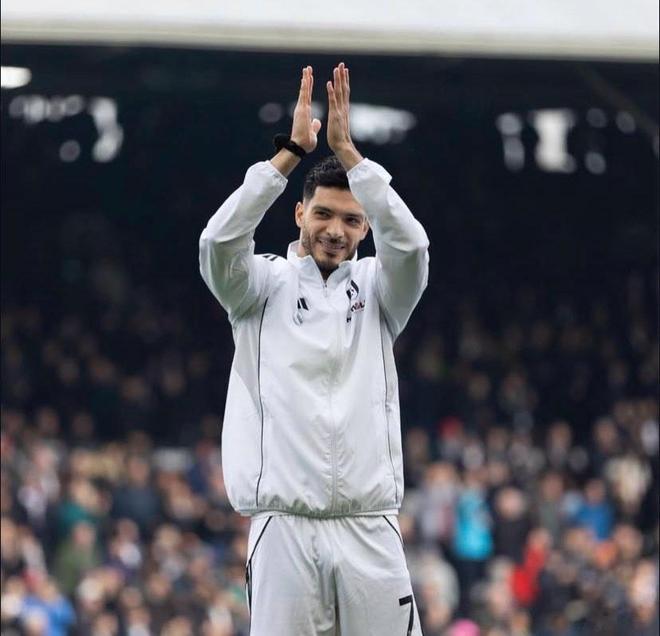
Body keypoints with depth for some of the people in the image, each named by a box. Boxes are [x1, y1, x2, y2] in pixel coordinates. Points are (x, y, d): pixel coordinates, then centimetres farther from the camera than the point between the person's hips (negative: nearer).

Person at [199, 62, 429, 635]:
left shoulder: (378, 289, 12)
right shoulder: (264, 286, 9)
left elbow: (410, 244, -9)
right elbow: (219, 242, -11)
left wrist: (347, 151, -13)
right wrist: (293, 150, -14)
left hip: (369, 529, 1)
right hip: (283, 525, -1)